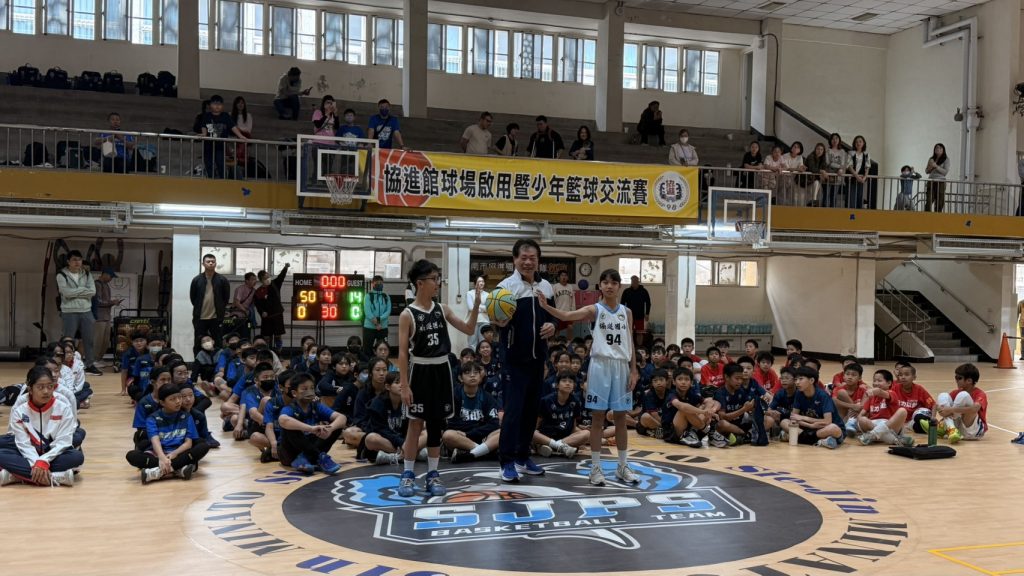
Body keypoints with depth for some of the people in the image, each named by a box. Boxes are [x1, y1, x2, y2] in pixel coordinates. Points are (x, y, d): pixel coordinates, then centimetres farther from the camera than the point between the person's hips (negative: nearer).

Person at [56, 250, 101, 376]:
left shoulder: (87, 274, 9)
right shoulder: (62, 275, -3)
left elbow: (92, 291, -4)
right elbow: (66, 292, -17)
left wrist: (74, 293, -10)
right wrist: (83, 289, -8)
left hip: (86, 311, 4)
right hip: (69, 312, -4)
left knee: (89, 339, 8)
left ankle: (89, 364, 18)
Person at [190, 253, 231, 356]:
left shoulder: (222, 280, -2)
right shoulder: (197, 280, 0)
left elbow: (226, 297, 7)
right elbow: (192, 297, 9)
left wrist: (220, 309, 8)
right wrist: (198, 308, 10)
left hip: (216, 318, -1)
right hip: (200, 317, 1)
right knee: (198, 344, 5)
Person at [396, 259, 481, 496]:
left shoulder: (442, 309, 6)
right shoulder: (408, 314, -8)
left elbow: (469, 329, 6)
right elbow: (403, 352, -10)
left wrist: (476, 305, -8)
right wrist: (404, 385, -14)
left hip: (441, 370, 5)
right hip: (420, 371, -5)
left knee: (437, 424, 9)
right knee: (416, 424, 0)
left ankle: (432, 474, 17)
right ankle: (408, 474, 11)